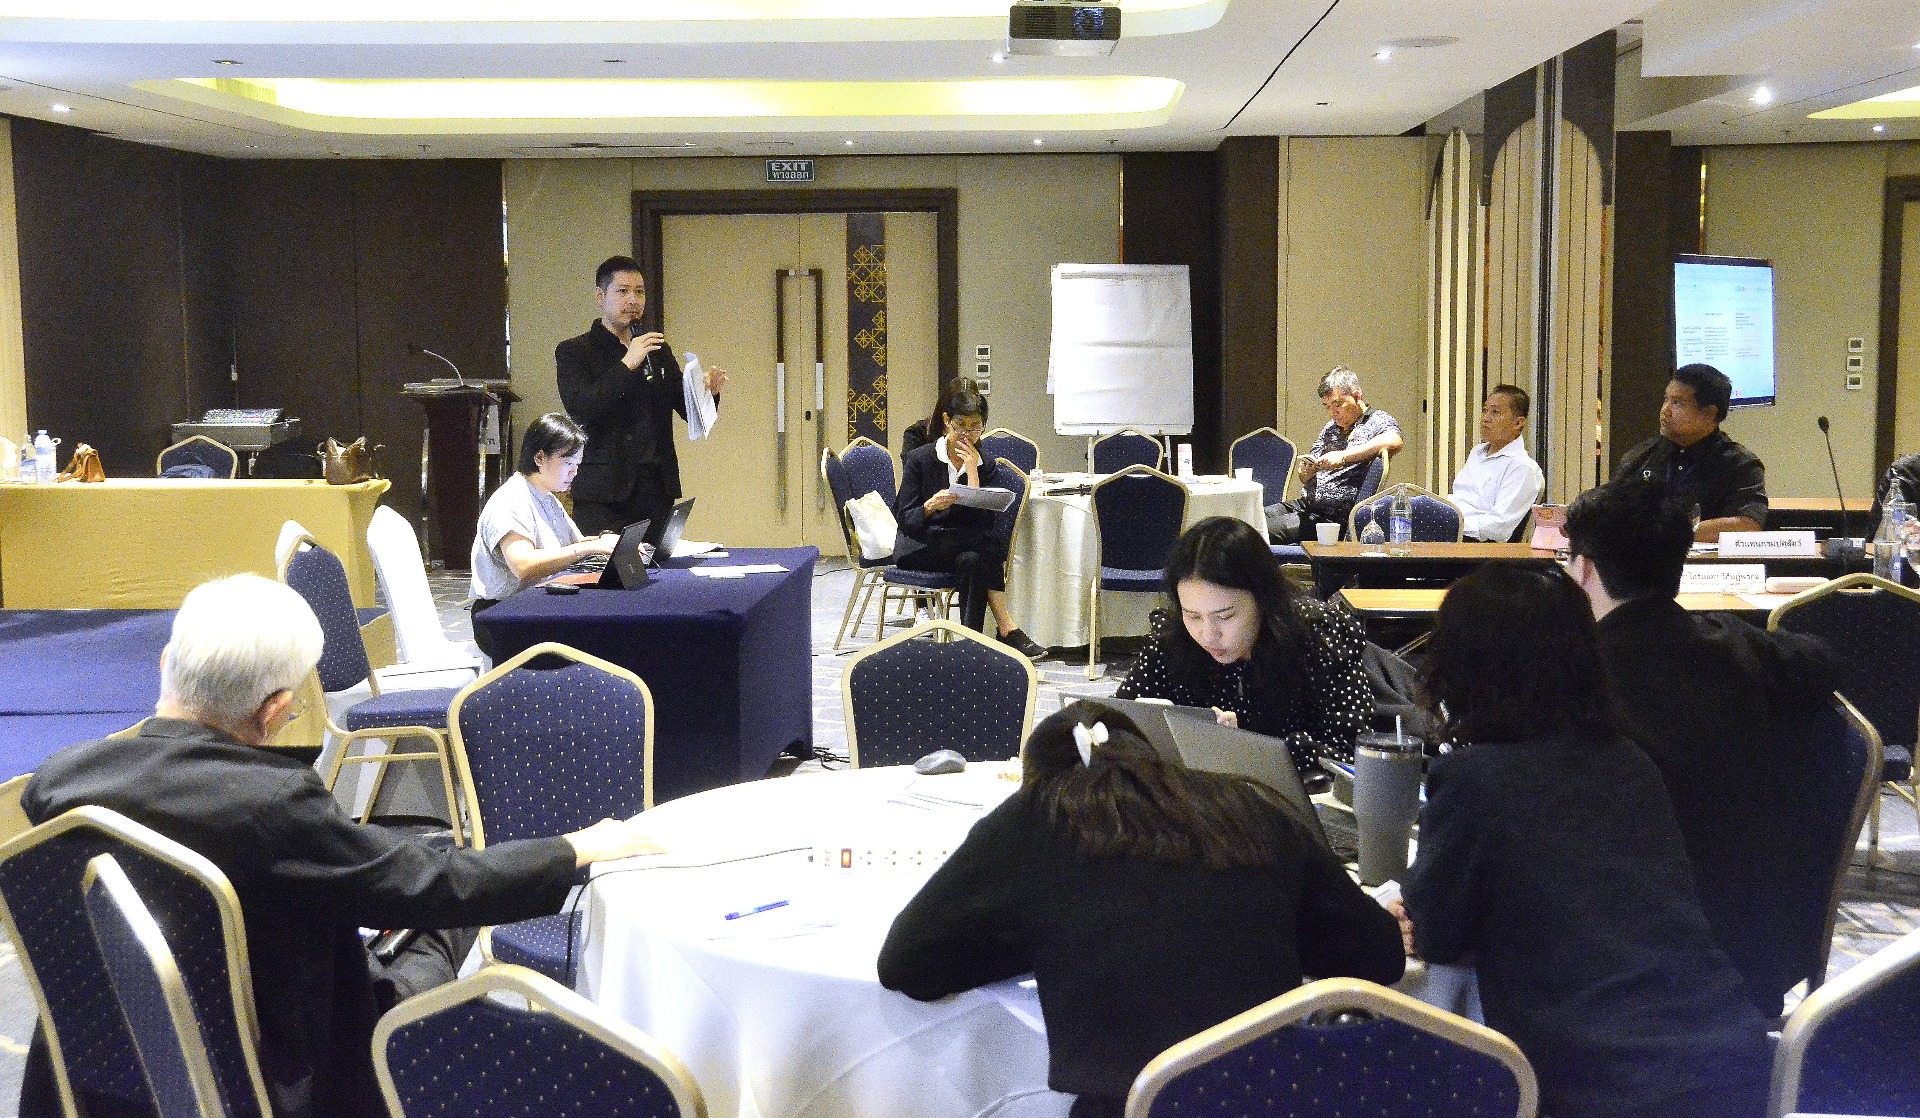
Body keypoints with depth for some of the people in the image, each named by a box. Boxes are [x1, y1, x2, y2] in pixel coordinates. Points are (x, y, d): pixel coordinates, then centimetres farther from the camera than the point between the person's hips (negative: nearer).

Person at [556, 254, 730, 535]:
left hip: (657, 490, 4)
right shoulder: (573, 352, 3)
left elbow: (689, 411, 18)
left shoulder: (659, 351, 18)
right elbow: (579, 409, -13)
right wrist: (626, 364, -17)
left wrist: (708, 392, -5)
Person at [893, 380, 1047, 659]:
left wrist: (973, 472, -11)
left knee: (973, 561, -35)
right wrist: (930, 506, -26)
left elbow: (984, 520, -6)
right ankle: (1007, 628, -30)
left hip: (965, 549, 3)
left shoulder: (987, 467, 8)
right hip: (918, 549, -3)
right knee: (992, 541, -30)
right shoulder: (919, 460, -1)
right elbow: (905, 520, -5)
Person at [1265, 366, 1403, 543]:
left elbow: (1394, 442, -28)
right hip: (1307, 504, 8)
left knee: (1264, 532, -24)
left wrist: (1343, 457, -30)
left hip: (1337, 517, -8)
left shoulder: (1378, 421, -2)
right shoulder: (1331, 427, 21)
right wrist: (1306, 470, -3)